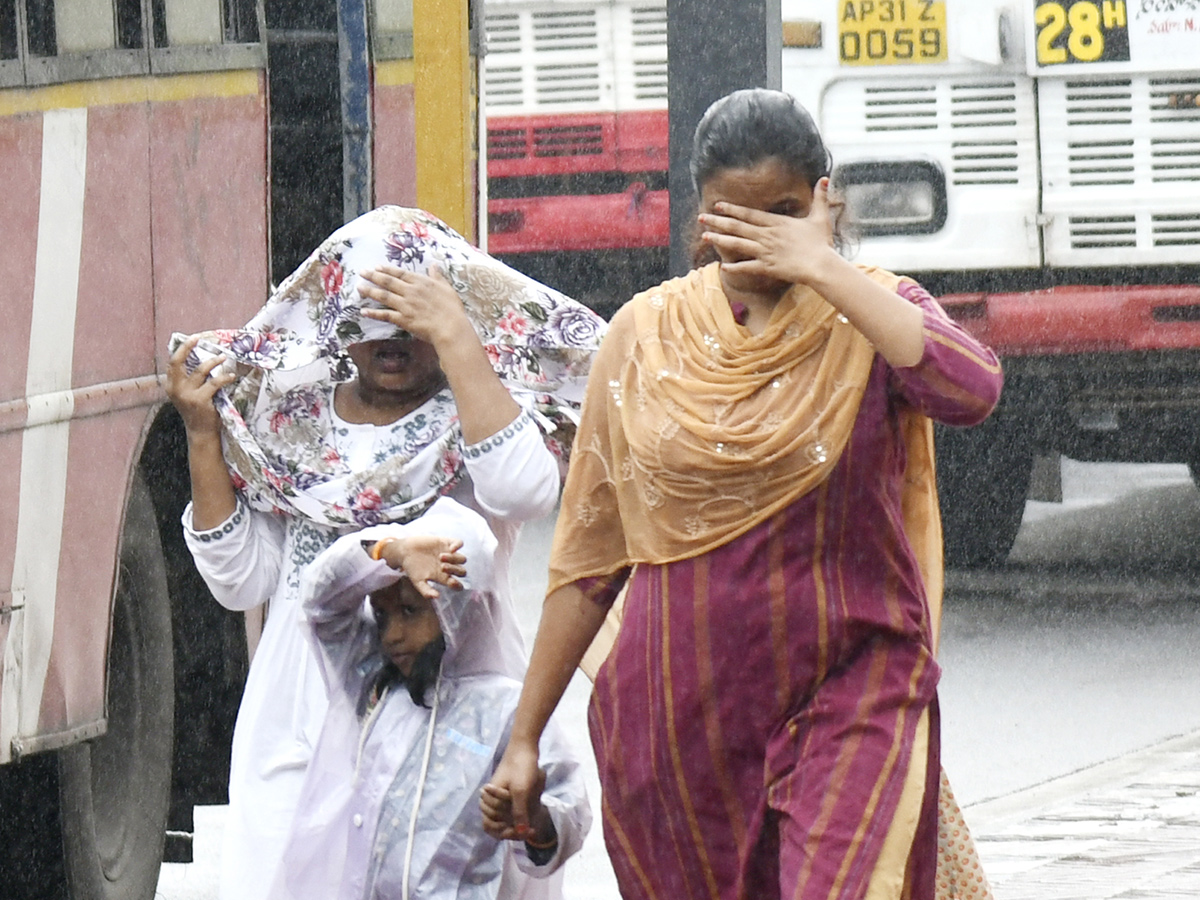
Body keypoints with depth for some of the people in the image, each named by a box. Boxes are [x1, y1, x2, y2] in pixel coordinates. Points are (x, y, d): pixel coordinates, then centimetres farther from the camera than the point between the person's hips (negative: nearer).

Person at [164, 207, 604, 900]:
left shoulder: (480, 407, 4)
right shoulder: (292, 419, 14)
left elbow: (523, 490, -20)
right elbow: (240, 582, 10)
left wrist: (456, 340, -17)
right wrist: (204, 435, 2)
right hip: (303, 720, 3)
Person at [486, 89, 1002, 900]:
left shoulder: (872, 317, 1)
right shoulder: (647, 337, 6)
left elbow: (971, 390, -24)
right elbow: (588, 559, 10)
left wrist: (820, 269, -18)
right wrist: (526, 736, 9)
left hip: (848, 701, -3)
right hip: (679, 712, 3)